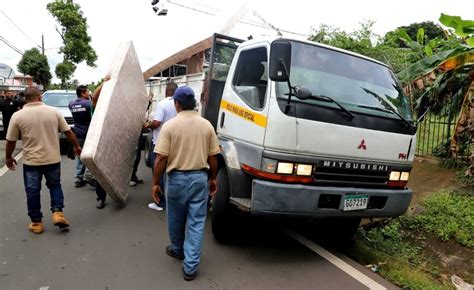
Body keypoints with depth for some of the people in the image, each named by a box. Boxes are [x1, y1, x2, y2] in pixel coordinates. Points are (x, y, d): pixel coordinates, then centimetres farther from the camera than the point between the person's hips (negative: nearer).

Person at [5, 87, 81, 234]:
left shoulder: (17, 115, -5)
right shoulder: (53, 111, -3)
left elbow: (11, 141, 0)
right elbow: (68, 132, 1)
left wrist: (8, 157, 15)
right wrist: (76, 146, 15)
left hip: (31, 161, -1)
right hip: (53, 159, 1)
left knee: (32, 191, 10)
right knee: (55, 185, 19)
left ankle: (36, 222, 17)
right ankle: (57, 213, 6)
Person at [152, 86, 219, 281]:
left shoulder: (170, 126, -9)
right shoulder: (206, 125, -1)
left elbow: (161, 158, -11)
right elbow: (212, 157, 2)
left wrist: (155, 183, 0)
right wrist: (213, 179, 16)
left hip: (177, 178, -1)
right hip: (200, 178, 2)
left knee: (176, 219, 20)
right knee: (196, 222, 7)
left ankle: (177, 250, 43)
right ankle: (190, 267, 11)